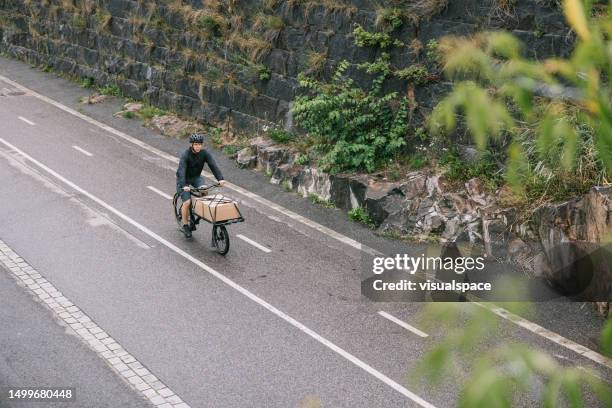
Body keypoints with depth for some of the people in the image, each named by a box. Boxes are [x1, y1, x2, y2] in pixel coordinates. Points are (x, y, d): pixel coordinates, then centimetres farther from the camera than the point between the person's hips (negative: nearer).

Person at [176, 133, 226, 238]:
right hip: (184, 179, -3)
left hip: (196, 177, 4)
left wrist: (220, 179, -37)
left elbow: (213, 165, -22)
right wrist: (184, 185, -51)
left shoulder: (204, 153, -14)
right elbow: (182, 170, -36)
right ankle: (185, 225, 5)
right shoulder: (185, 155, -25)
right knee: (187, 202, -16)